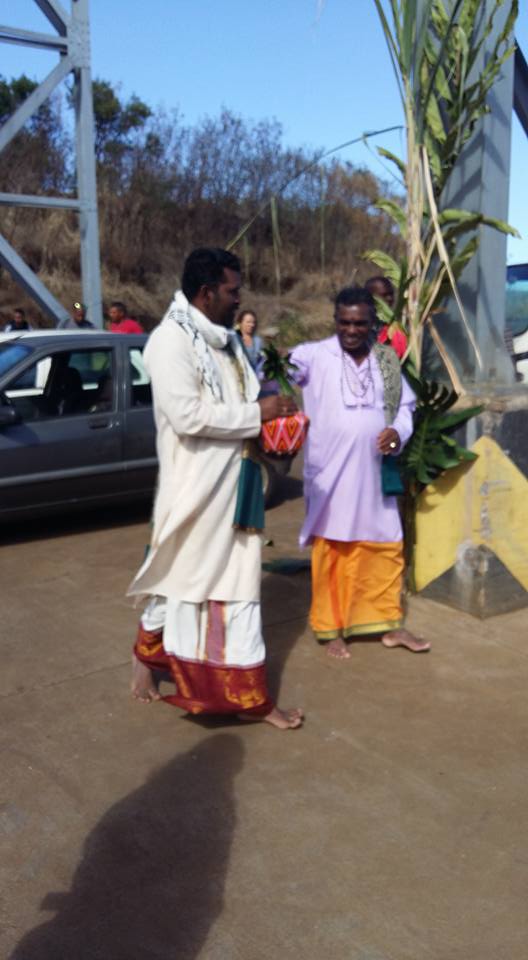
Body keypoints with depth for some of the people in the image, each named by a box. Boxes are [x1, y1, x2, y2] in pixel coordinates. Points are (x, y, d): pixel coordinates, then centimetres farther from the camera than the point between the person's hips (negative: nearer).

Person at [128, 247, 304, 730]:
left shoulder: (226, 339, 11)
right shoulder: (171, 341, -16)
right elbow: (187, 416, -25)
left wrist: (275, 415, 2)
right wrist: (256, 414, -19)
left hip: (234, 482, 9)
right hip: (196, 487, -9)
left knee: (238, 584, 13)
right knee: (183, 579, 5)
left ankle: (248, 696, 24)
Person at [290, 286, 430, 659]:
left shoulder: (387, 361, 7)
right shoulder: (314, 356, -7)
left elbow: (406, 404, 15)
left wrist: (399, 431, -4)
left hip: (375, 475, 4)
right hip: (330, 476, -4)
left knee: (386, 549, 12)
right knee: (332, 554, 5)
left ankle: (390, 625, 28)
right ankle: (332, 630, 20)